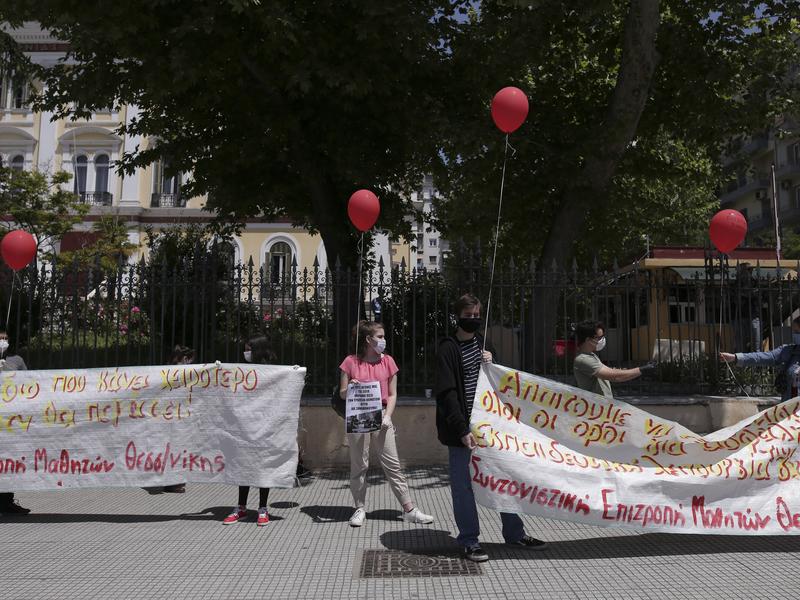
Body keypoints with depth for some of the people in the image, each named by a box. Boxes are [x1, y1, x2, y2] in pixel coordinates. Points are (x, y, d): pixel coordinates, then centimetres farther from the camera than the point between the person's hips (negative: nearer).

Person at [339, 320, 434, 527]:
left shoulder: (387, 361, 6)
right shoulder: (351, 362, 0)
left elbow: (392, 394, 7)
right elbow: (342, 394, 6)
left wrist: (387, 416, -6)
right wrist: (350, 388, -16)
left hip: (381, 417, 1)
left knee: (393, 464, 3)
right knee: (359, 465, 5)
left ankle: (409, 510, 8)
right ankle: (360, 509, 19)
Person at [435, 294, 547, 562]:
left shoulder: (482, 342, 12)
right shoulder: (448, 349, -9)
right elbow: (447, 394, -15)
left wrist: (491, 362, -1)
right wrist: (462, 430, -21)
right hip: (462, 429, -7)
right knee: (464, 485, 2)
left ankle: (514, 532, 29)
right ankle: (469, 540, 15)